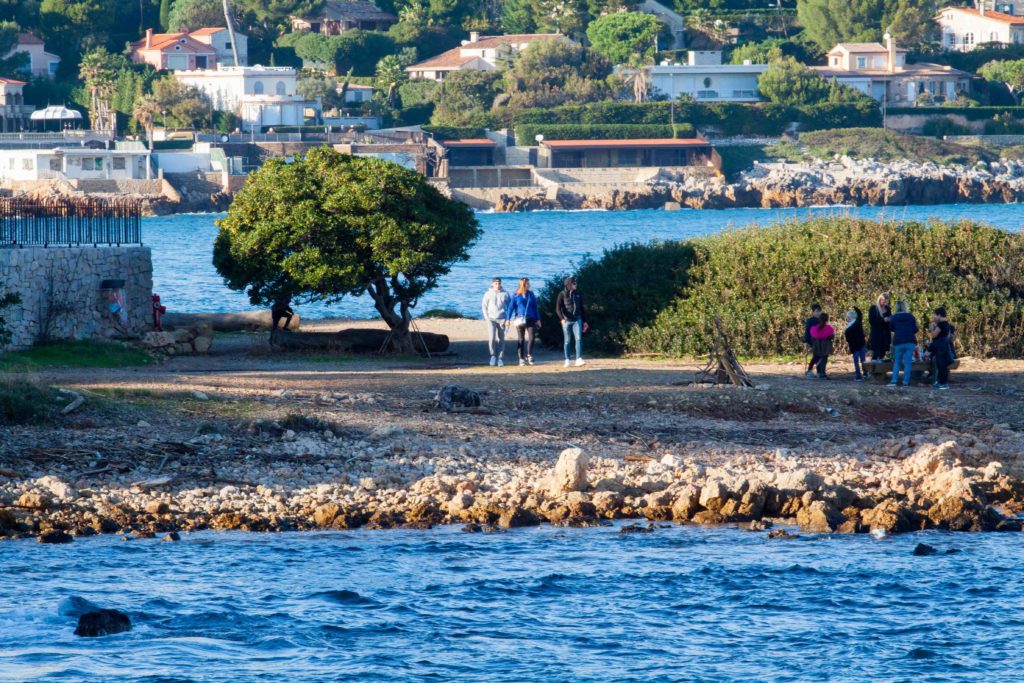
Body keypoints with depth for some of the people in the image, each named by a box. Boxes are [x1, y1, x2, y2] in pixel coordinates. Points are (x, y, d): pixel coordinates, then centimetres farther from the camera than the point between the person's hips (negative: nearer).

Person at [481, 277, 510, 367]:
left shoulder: (505, 294, 4)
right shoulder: (488, 294, 2)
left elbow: (510, 306, 9)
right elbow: (484, 306, 6)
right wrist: (486, 317, -3)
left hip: (502, 319, 1)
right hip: (491, 318, -1)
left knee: (501, 339, 1)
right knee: (492, 337, -14)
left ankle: (500, 358, 7)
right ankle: (493, 355, 4)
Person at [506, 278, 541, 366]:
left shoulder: (531, 295, 7)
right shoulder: (516, 296, -1)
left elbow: (535, 308, 12)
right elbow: (511, 307, -2)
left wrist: (538, 319, 10)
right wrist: (508, 319, -11)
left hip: (530, 319, 2)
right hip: (520, 320, -2)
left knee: (531, 338, -13)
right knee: (521, 340, 4)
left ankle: (529, 355, 5)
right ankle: (521, 359, 11)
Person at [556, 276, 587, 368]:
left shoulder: (578, 294, 9)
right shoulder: (562, 294, -3)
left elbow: (581, 308, 17)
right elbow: (558, 308, -7)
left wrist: (584, 321, 16)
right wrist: (562, 318, -23)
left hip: (577, 320, 2)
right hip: (566, 320, -2)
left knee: (579, 339, -12)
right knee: (567, 341, 3)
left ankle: (579, 359, -18)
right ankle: (567, 360, 11)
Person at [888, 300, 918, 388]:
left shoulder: (894, 317, -1)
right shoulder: (911, 317, 1)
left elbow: (891, 328, 11)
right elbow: (915, 330, 4)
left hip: (898, 342, 0)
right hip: (910, 342, 0)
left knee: (897, 362, 10)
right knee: (908, 363, 3)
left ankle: (894, 381, -2)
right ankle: (906, 382, -2)